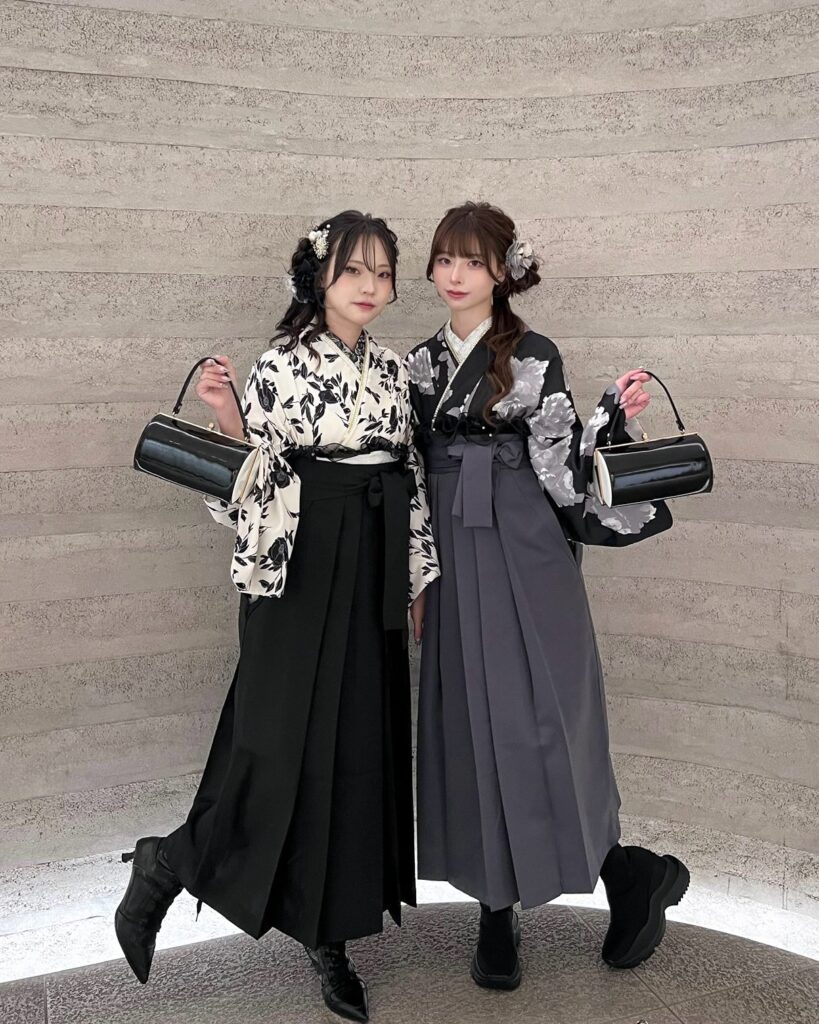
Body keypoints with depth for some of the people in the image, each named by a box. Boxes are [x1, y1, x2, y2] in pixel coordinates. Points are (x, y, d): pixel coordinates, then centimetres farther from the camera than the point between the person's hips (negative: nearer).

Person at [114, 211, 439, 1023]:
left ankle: (330, 936, 25)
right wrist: (225, 418, -26)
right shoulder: (282, 367, -9)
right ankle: (163, 869, 21)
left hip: (372, 579, 6)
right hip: (304, 577, -6)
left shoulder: (392, 369, 10)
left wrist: (417, 576, 15)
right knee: (288, 749, -3)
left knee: (361, 750, 10)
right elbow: (252, 486, -10)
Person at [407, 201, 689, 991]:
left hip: (522, 560, -5)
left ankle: (633, 876, 19)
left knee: (530, 725, -5)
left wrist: (610, 416, -16)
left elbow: (558, 471, -5)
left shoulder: (533, 357, -2)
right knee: (468, 730, 7)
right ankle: (498, 914, 21)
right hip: (451, 562, 5)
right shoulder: (420, 363, 13)